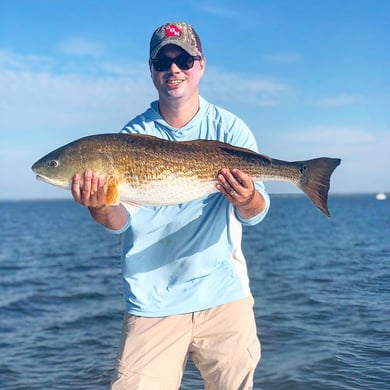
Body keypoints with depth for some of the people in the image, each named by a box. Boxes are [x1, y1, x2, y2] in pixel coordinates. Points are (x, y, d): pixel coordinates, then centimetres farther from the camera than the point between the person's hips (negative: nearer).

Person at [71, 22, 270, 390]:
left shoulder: (229, 129, 0)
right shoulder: (133, 135, 1)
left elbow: (254, 213, -8)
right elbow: (122, 219, -7)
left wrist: (247, 200, -31)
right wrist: (99, 208, -28)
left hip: (224, 294, 1)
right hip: (150, 302, 0)